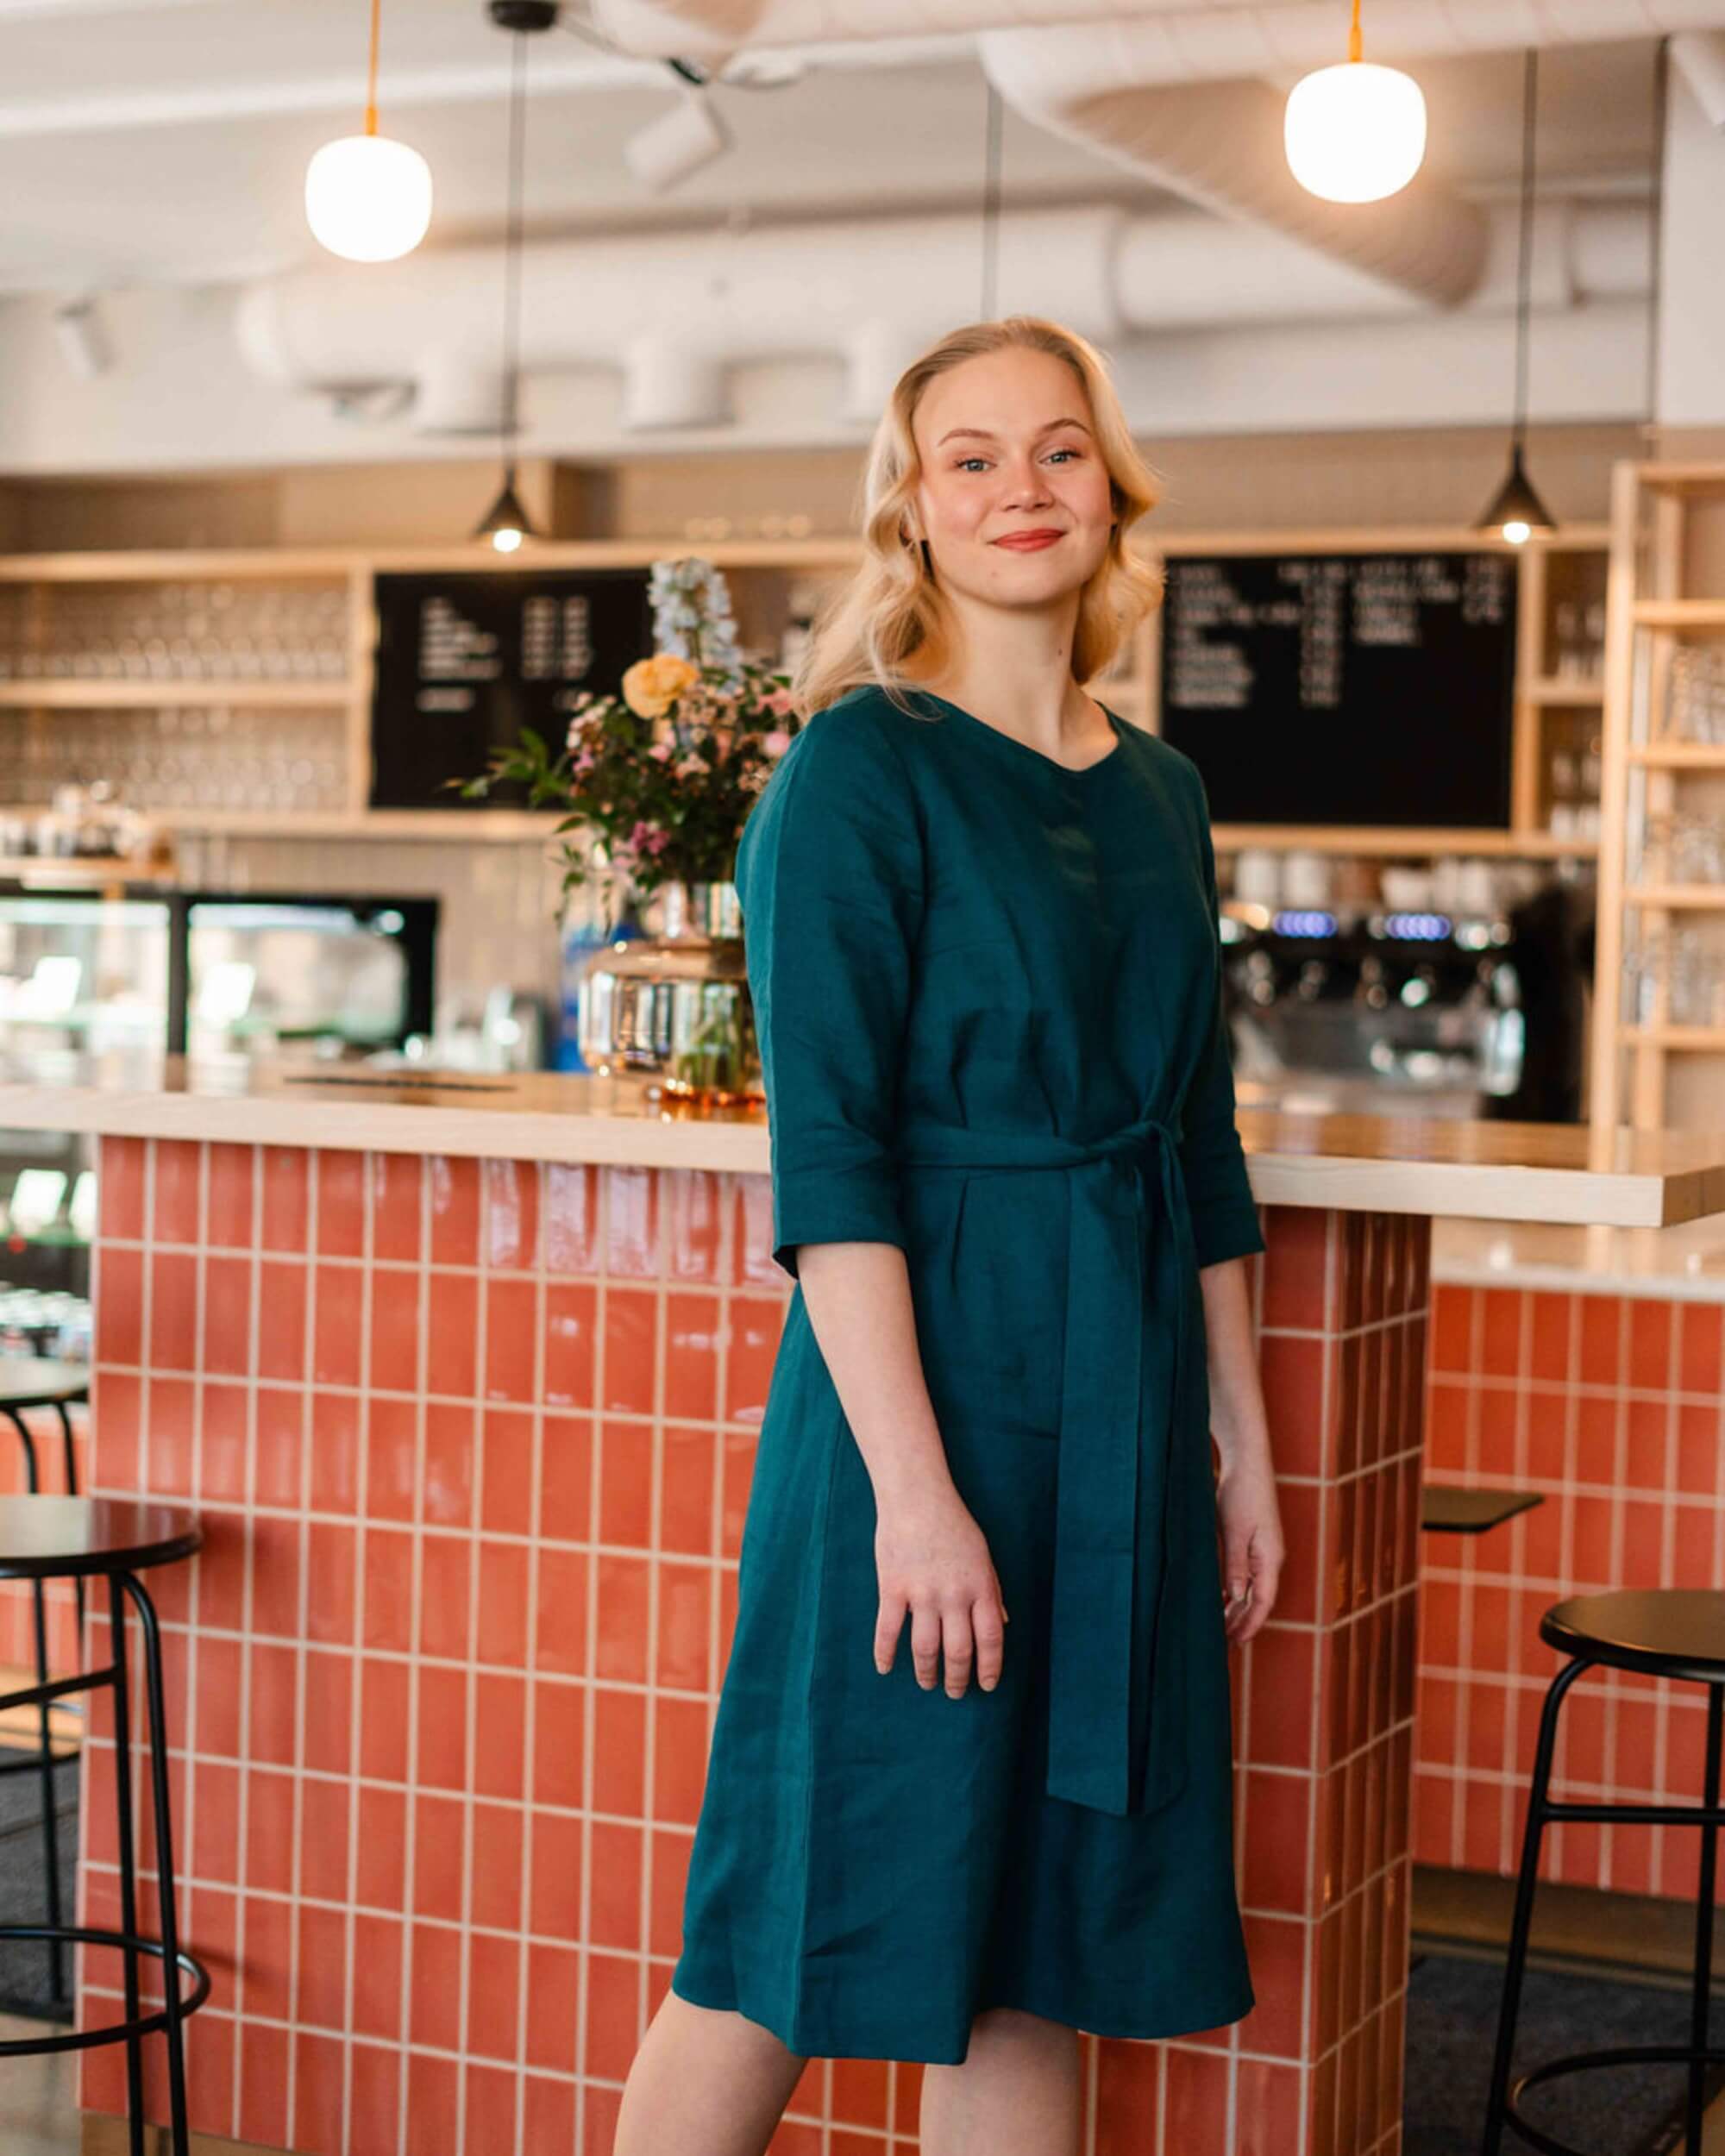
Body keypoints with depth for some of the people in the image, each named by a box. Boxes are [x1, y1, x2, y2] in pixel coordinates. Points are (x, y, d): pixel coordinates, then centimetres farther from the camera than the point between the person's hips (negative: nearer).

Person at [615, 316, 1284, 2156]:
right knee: (816, 1930, 1)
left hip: (1126, 1405, 7)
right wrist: (913, 1484, -21)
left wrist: (1243, 1440, 14)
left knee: (1043, 1942, 12)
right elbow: (826, 1160, -15)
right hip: (923, 1370, -6)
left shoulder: (1158, 793, 12)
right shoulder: (859, 773, -8)